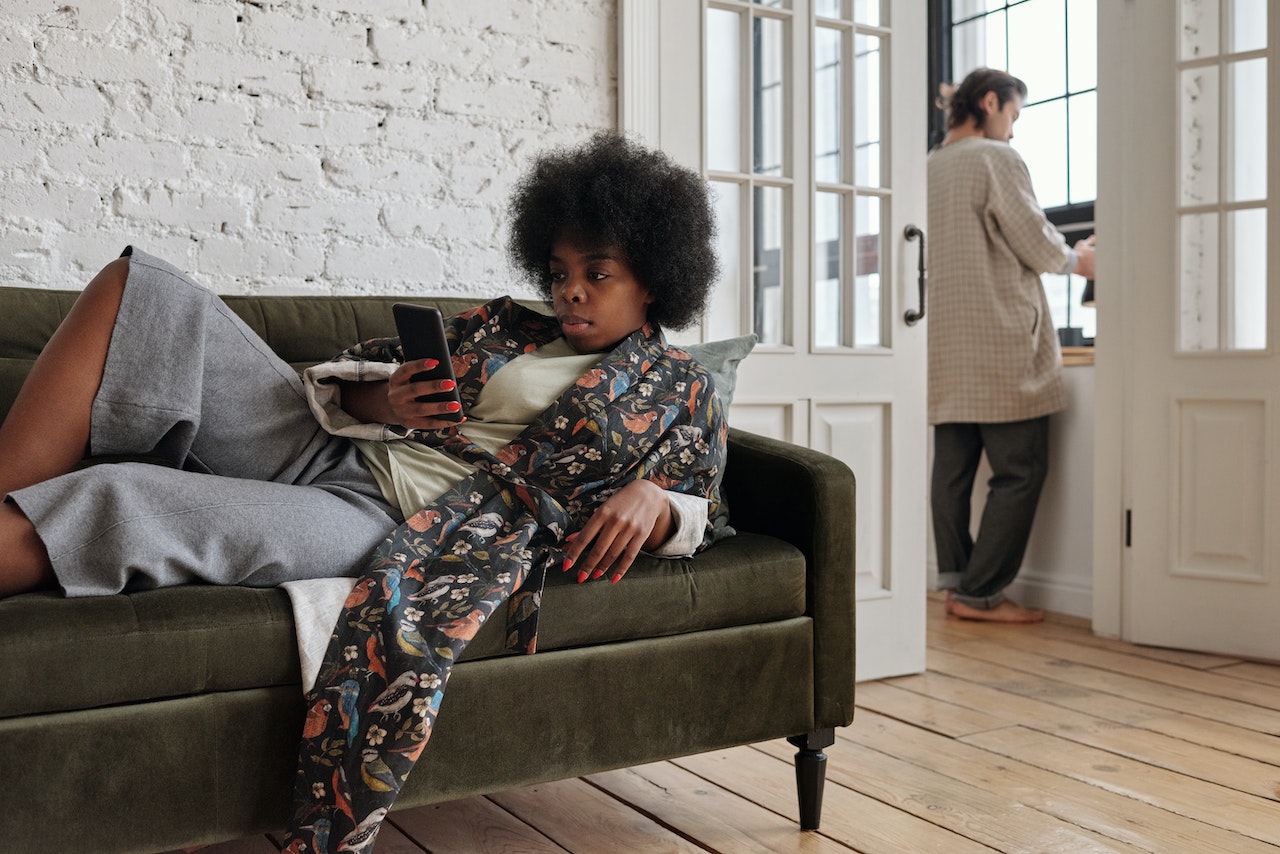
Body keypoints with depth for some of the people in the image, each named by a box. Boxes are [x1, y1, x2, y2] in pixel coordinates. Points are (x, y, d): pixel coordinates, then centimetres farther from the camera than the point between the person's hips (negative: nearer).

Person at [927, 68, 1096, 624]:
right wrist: (1076, 260, 14)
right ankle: (980, 594, -3)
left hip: (943, 344, 8)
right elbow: (1035, 240, -6)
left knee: (953, 469, 9)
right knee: (1019, 471, -2)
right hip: (999, 344, -7)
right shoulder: (997, 158, -6)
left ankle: (958, 584, 14)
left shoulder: (928, 167, 15)